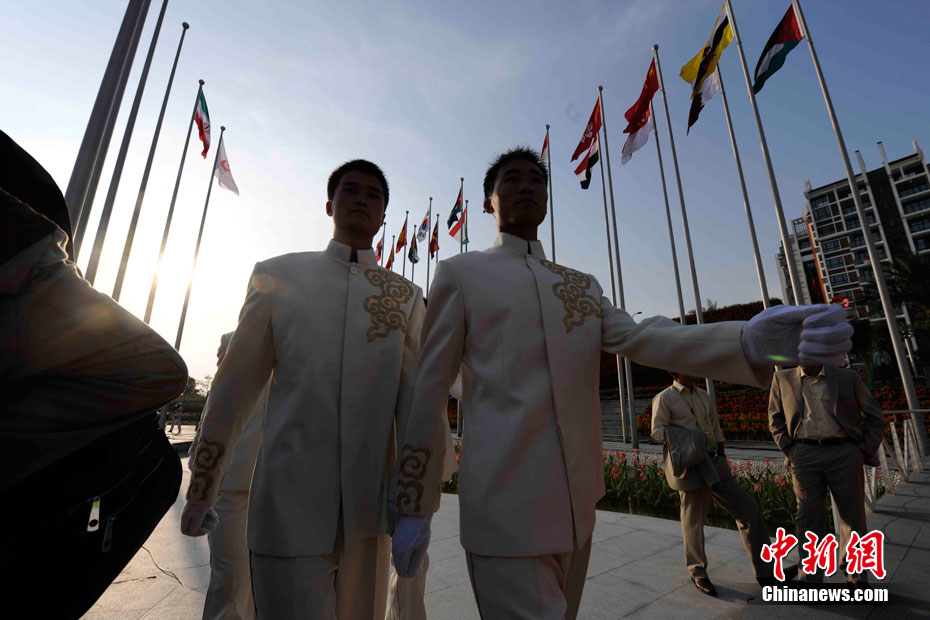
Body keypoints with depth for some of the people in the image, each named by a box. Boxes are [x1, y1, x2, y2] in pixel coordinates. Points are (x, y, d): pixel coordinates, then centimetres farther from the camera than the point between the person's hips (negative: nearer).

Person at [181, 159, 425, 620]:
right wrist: (201, 490, 8)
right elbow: (235, 384, 6)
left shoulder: (406, 297, 6)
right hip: (288, 504, -1)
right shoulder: (278, 275, 5)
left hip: (369, 508, 2)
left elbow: (416, 398, 3)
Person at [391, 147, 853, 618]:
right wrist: (412, 507, -3)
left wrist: (749, 340, -23)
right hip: (504, 510, -5)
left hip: (577, 505, 6)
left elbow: (642, 339, -3)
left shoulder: (582, 285, 14)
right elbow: (427, 392, -3)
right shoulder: (460, 273, 0)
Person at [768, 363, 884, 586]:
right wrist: (787, 449, 4)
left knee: (853, 516, 8)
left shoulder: (848, 377, 5)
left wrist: (865, 451, 1)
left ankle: (856, 578, 27)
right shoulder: (783, 379, 6)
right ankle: (810, 579, 14)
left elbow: (874, 417, 10)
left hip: (844, 453, 0)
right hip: (805, 456, 0)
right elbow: (775, 418, 14)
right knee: (809, 518, 4)